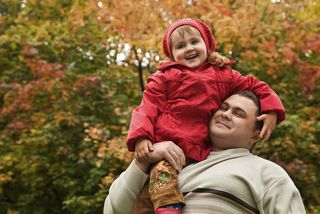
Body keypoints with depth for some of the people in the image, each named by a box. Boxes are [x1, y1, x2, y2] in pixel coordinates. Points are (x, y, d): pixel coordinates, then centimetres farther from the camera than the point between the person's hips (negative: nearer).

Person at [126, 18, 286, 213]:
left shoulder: (223, 75, 19)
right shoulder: (165, 76, 13)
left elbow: (255, 87, 23)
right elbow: (148, 107, 4)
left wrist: (271, 111, 6)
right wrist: (140, 137, -12)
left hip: (199, 152, 3)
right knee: (163, 175, -30)